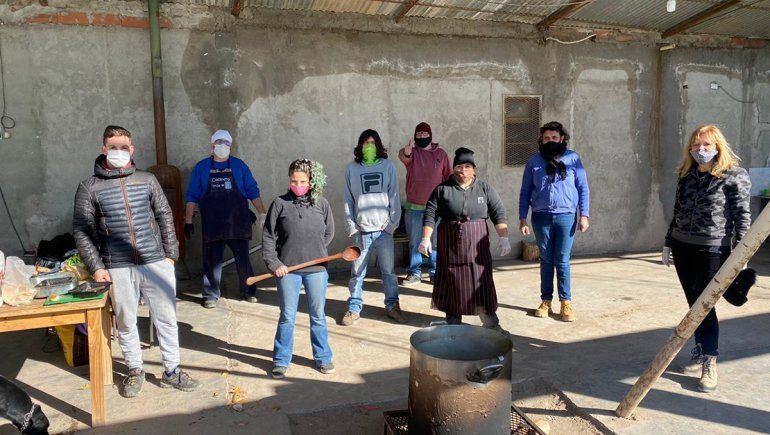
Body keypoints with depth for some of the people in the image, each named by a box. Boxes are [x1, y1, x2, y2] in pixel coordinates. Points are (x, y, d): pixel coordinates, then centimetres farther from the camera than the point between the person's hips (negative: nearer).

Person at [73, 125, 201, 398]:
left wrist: (171, 254, 4)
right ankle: (135, 371, 29)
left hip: (156, 263, 1)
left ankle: (171, 371, 20)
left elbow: (165, 217, 9)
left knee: (166, 318, 6)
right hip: (118, 268, -1)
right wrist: (96, 267, -5)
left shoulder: (147, 180, 6)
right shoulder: (89, 187, 1)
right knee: (125, 323, 10)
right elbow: (81, 230, 2)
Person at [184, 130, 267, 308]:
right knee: (212, 260, 3)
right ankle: (211, 295, 15)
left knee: (243, 258, 4)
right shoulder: (201, 168, 9)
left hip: (238, 223, 0)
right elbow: (192, 196, 9)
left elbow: (253, 191, 8)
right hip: (212, 225, 0)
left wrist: (262, 213, 2)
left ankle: (248, 291, 19)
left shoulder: (239, 165, 9)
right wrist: (188, 220, 3)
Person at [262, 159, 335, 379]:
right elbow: (268, 237, -1)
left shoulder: (321, 204, 0)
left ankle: (323, 357, 28)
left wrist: (314, 252, 6)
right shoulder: (280, 203, -3)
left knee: (318, 316, 12)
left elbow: (329, 233, 11)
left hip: (317, 269, 1)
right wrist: (274, 263, -8)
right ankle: (281, 360, 23)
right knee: (287, 317, 9)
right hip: (287, 270, -1)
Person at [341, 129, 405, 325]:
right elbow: (348, 200, 5)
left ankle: (393, 306, 22)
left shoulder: (388, 166, 2)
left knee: (388, 271, 9)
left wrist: (392, 223, -3)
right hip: (361, 231, 0)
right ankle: (354, 308, 18)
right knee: (357, 272, 7)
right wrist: (351, 226, -1)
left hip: (383, 230, 0)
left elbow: (394, 197, 3)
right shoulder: (352, 168, 3)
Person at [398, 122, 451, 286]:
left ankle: (435, 272, 15)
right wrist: (405, 152, -48)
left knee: (435, 241, 5)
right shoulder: (412, 153, 1)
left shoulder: (441, 154, 7)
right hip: (414, 206, 0)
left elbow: (448, 177, 11)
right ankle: (414, 273, 16)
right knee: (414, 242, 7)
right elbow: (403, 156, -24)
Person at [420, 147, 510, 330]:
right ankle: (453, 320, 19)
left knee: (482, 281, 0)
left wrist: (503, 237, -8)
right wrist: (426, 238, -8)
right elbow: (430, 215, 1)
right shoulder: (442, 189, 3)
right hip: (450, 246, 0)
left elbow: (499, 214, 3)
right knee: (452, 282, 5)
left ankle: (490, 323, 9)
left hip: (477, 246, 0)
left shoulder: (485, 189, 6)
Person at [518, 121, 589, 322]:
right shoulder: (534, 161, 6)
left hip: (566, 216, -1)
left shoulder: (573, 158, 3)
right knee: (546, 260, 8)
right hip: (541, 216, 1)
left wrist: (584, 215, -4)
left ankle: (566, 302, 9)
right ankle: (546, 301, 16)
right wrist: (522, 218, 1)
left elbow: (583, 188, 3)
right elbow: (525, 192, 7)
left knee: (562, 261, 1)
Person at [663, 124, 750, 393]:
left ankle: (709, 363, 6)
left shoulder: (734, 176, -5)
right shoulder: (686, 177, 10)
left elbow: (742, 215, -7)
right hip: (683, 248, 5)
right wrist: (668, 244, 16)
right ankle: (702, 353, 23)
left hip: (713, 250, -5)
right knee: (694, 304, 11)